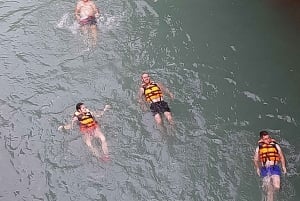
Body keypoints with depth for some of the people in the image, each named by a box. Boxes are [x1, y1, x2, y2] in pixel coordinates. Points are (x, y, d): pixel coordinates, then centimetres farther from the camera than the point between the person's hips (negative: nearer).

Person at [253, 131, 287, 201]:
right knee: (269, 190, 1)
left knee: (276, 187, -15)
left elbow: (281, 156, 13)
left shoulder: (275, 145, 3)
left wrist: (283, 167, 9)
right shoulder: (259, 148, 5)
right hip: (265, 170, 1)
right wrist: (257, 168, 17)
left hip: (275, 168, -1)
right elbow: (255, 159, 18)